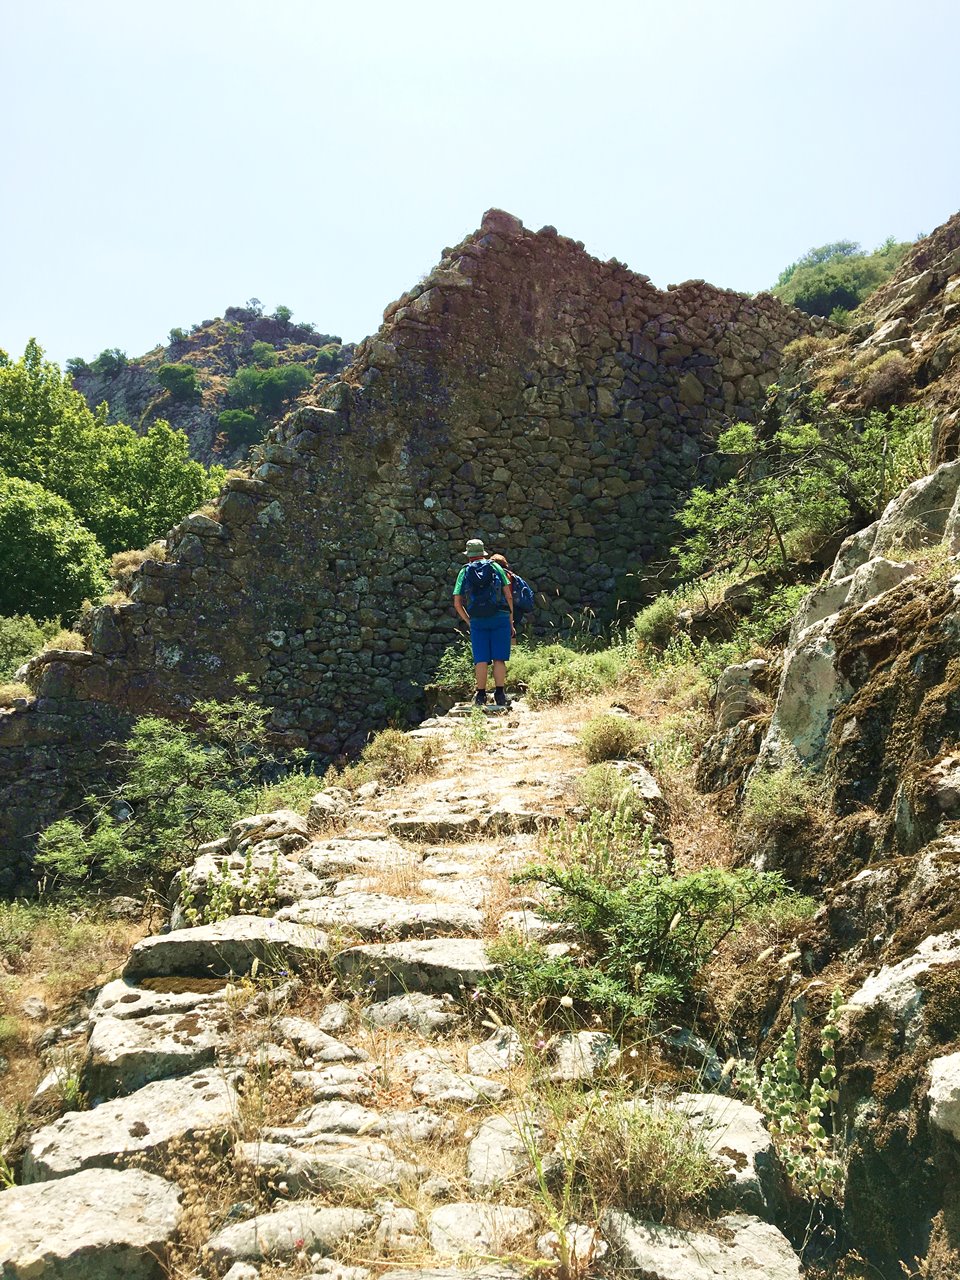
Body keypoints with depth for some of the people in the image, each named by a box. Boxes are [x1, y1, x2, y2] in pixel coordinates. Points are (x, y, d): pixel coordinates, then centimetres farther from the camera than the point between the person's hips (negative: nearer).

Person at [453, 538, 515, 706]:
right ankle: (500, 694, -3)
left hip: (477, 621, 0)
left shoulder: (464, 572, 14)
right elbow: (509, 596, 7)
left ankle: (481, 694, 4)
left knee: (481, 660, 4)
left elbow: (457, 603, 8)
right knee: (499, 658, 1)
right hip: (500, 617, 0)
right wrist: (511, 623, 12)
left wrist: (468, 621, 20)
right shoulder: (496, 567, 13)